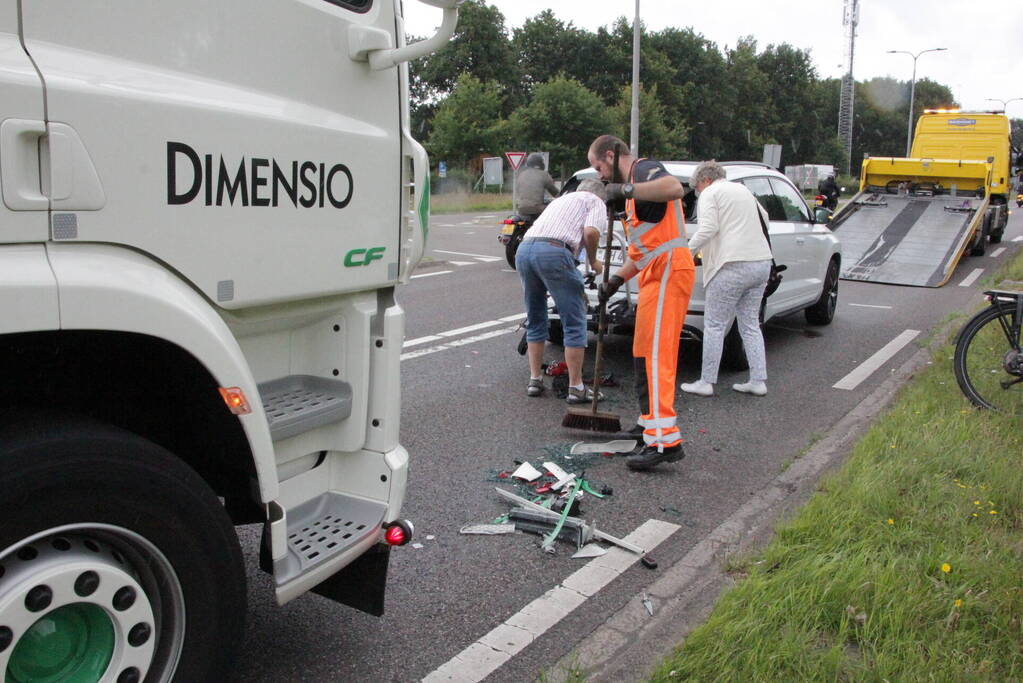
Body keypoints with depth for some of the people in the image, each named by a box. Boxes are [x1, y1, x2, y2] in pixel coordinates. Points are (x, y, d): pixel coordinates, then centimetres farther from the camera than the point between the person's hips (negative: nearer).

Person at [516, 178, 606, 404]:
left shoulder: (561, 199, 38)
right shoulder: (596, 201, 17)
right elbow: (590, 232, -6)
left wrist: (576, 290, 43)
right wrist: (593, 261, 13)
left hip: (524, 250, 7)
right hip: (554, 252, -7)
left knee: (535, 320, 20)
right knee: (575, 323, 3)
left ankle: (535, 380, 23)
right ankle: (575, 387, 6)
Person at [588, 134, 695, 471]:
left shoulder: (643, 168, -4)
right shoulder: (634, 188, 27)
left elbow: (675, 188, -29)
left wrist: (626, 189, -24)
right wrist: (617, 279, 21)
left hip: (667, 271, -11)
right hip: (656, 274, 11)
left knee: (655, 354, -16)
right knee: (644, 354, 16)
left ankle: (665, 440, -18)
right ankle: (650, 423, 27)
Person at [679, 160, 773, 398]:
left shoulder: (710, 193, -2)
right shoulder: (743, 190, 22)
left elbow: (709, 228, -16)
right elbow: (764, 218, 35)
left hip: (733, 266, -8)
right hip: (761, 263, 8)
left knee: (714, 326, -1)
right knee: (751, 325, 15)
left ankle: (706, 382, 3)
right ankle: (758, 381, 15)